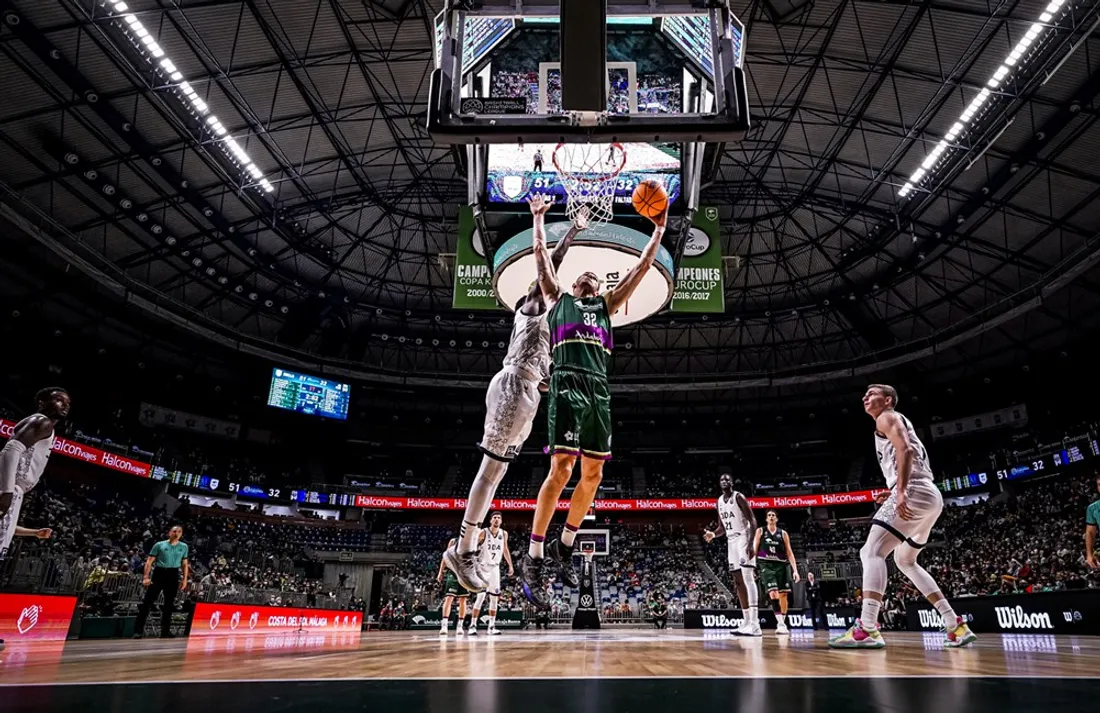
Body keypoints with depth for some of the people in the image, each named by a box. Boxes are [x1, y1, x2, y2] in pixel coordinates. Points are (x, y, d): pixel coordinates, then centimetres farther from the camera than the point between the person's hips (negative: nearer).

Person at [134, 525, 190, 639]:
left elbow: (185, 564, 12)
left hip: (173, 575, 2)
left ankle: (165, 631, 12)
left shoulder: (184, 547, 10)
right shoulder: (159, 545, 3)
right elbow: (149, 561, 1)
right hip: (158, 573, -2)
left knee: (169, 604, 5)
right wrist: (146, 577, -10)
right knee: (147, 602, -6)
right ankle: (138, 630, -1)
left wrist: (185, 579, 4)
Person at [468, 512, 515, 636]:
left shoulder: (504, 534, 2)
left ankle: (491, 626, 13)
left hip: (495, 568, 5)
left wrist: (510, 565, 13)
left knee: (494, 598, 6)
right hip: (483, 567, -5)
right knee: (481, 597, -14)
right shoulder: (483, 533, -12)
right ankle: (472, 625, -9)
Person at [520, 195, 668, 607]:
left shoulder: (606, 305, 28)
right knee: (561, 469, -15)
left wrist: (659, 229, 27)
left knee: (593, 475, 4)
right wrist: (539, 216, 33)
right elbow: (540, 253, 23)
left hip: (599, 391, 5)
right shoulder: (558, 298, 21)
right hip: (567, 384, -5)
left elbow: (641, 267, 26)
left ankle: (565, 547, 20)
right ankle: (533, 561, -9)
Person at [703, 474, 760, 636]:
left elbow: (752, 520, -14)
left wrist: (752, 543, -25)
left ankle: (755, 625, -25)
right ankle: (747, 623, 11)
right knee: (738, 581, 7)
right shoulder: (720, 501, 15)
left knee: (748, 578, -18)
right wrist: (713, 534, -2)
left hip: (743, 539, -9)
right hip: (731, 541, 9)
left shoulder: (739, 497, -8)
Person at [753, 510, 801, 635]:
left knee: (783, 594, 3)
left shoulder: (783, 533, 9)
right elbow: (754, 549, 4)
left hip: (781, 565, 3)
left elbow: (789, 553, 7)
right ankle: (780, 623, -22)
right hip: (766, 565, -3)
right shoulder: (760, 531, 5)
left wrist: (795, 570, -2)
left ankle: (783, 623, 17)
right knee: (773, 593, -19)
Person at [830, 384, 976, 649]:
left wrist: (900, 492, -26)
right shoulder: (898, 422, 31)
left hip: (914, 492, -10)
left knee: (872, 552, -17)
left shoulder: (887, 418, 2)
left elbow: (905, 450, -17)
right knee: (905, 561, 23)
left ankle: (866, 630, -28)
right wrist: (895, 493, 23)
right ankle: (957, 626, 19)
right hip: (930, 495, 10)